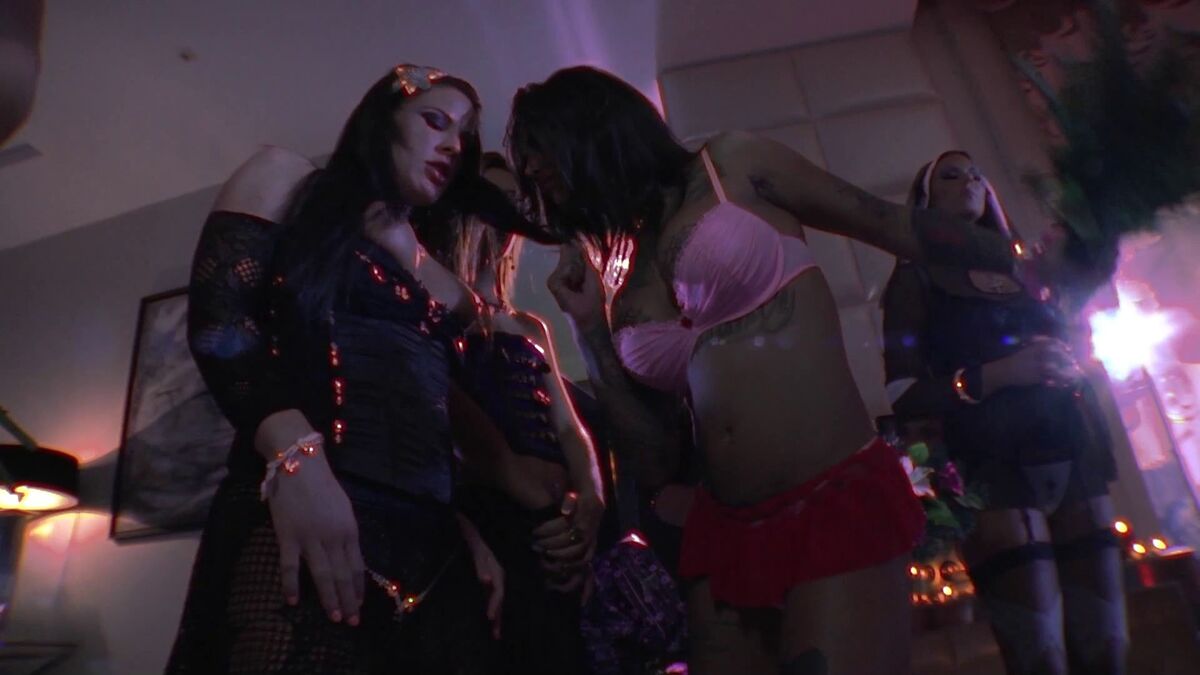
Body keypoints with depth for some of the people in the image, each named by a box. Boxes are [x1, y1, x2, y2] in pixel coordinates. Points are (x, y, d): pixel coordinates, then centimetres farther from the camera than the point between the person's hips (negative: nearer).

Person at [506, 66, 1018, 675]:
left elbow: (896, 226, 9)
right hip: (725, 535, 4)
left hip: (841, 502, -4)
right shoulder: (622, 298, 11)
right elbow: (655, 467, 9)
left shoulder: (730, 166, 2)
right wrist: (588, 328, 5)